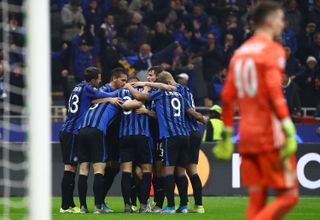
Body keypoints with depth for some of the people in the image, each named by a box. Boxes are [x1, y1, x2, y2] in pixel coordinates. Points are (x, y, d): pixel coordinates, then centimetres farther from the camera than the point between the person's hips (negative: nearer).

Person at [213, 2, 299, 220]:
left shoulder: (240, 52, 15)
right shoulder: (273, 50, -7)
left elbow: (228, 96, 14)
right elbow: (274, 91, -19)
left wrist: (227, 134, 19)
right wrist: (288, 128, -23)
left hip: (247, 136, 7)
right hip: (271, 136, -7)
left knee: (257, 199, 8)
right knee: (288, 196, -3)